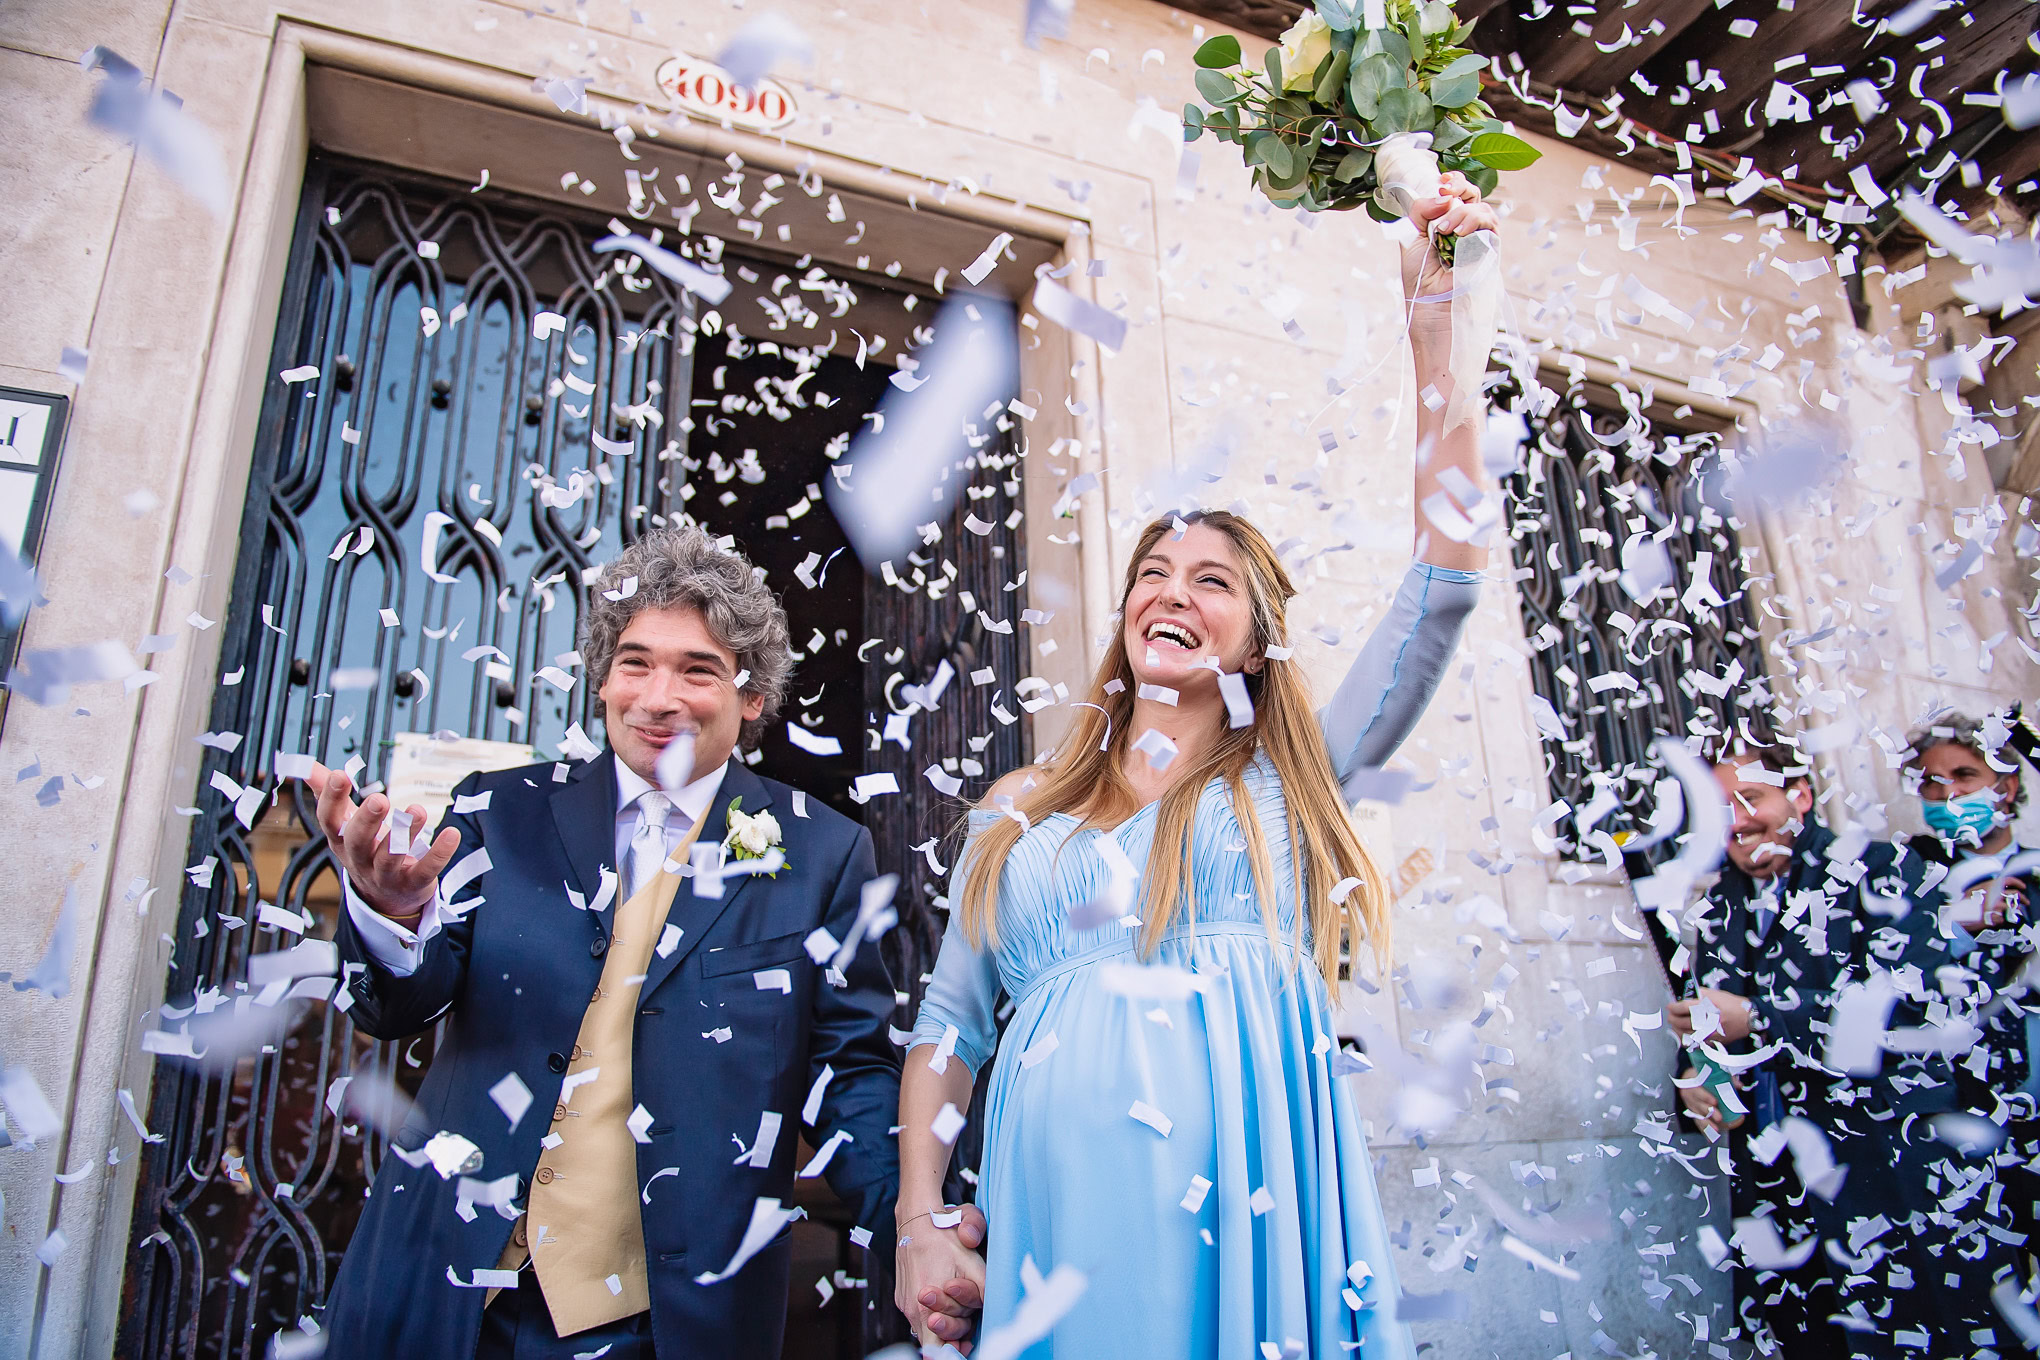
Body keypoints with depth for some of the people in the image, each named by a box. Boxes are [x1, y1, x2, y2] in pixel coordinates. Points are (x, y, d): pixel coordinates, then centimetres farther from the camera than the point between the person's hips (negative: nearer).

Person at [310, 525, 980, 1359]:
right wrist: (391, 909, -27)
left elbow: (851, 1068, -2)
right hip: (450, 1292, 2)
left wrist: (911, 1231, -17)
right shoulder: (499, 813, 0)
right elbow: (397, 1005, -5)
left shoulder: (820, 853, -5)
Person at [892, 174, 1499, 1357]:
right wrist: (921, 1224, 1)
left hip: (1248, 1202, -1)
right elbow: (951, 1021, 12)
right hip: (1061, 1217, 2)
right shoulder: (1021, 810, 11)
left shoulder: (1293, 784, 6)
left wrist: (1436, 314, -4)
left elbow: (1446, 581, -2)